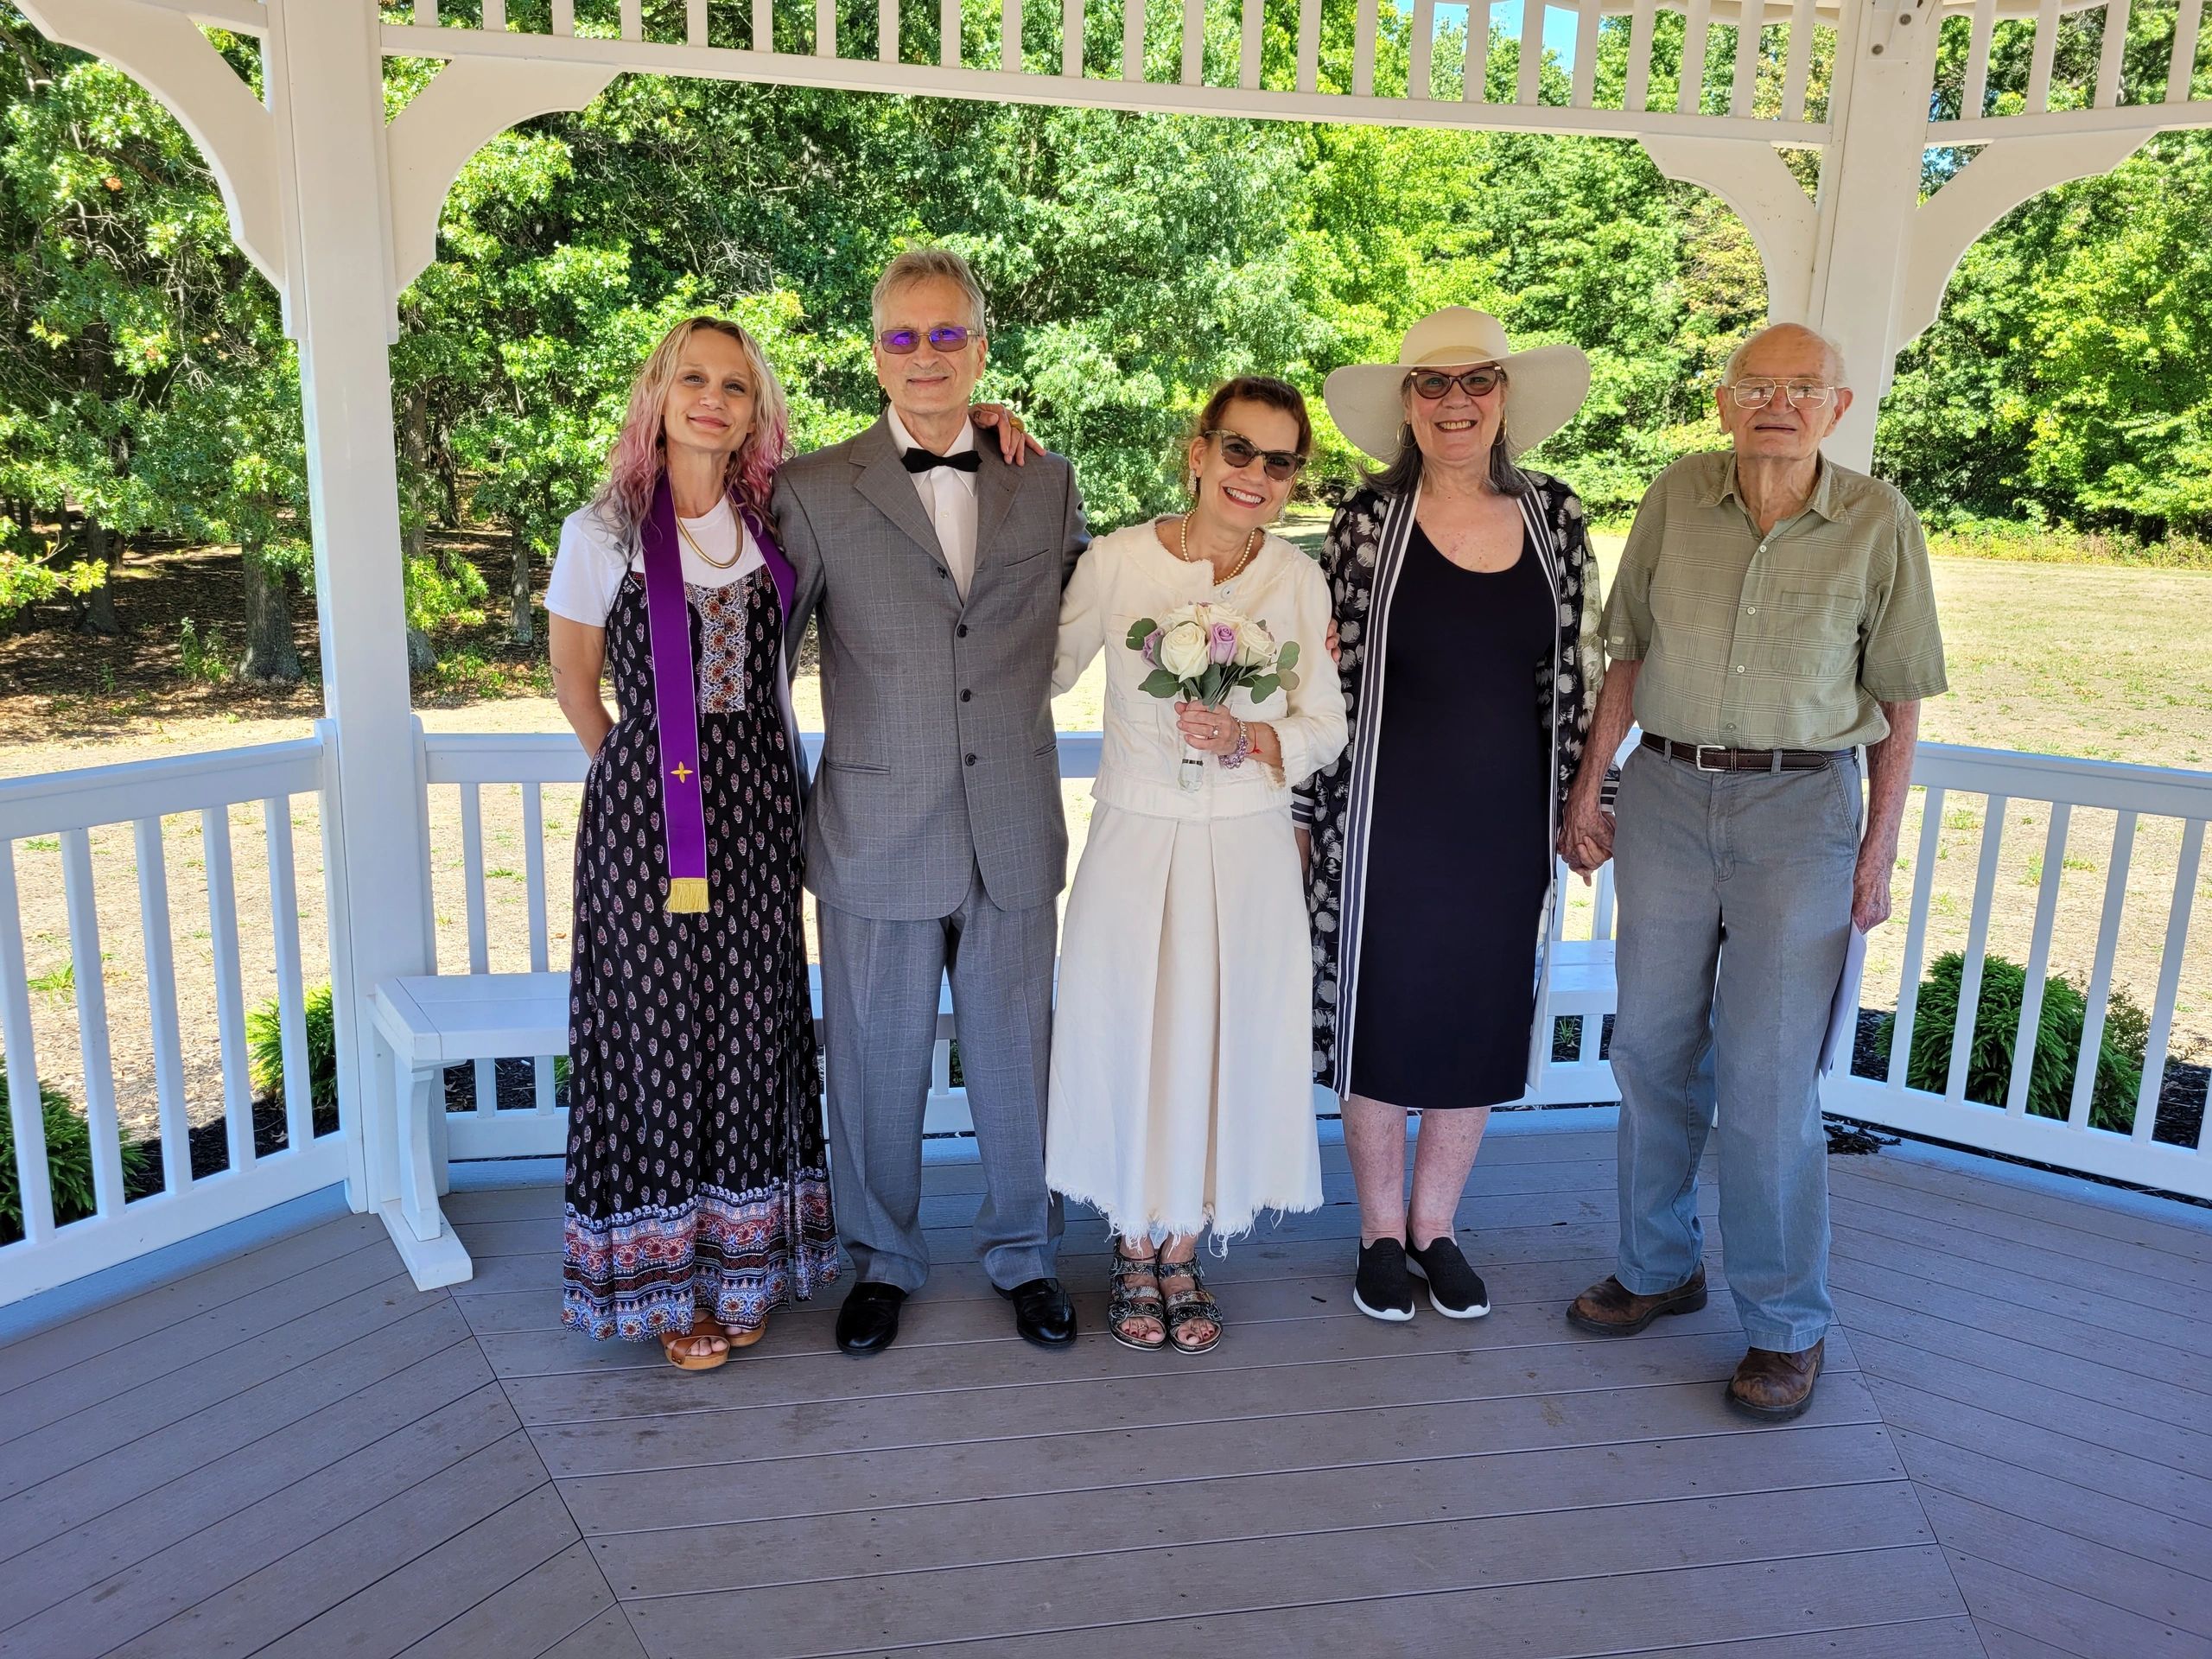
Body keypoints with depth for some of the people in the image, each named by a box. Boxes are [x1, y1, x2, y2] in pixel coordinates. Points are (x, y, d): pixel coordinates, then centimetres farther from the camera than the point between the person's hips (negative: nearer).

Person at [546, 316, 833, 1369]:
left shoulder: (778, 522, 5)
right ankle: (663, 1282, 20)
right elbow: (574, 680, 7)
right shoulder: (604, 531, -3)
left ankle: (740, 1265, 25)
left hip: (758, 809, 3)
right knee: (655, 1031, 4)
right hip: (645, 812, -3)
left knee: (752, 1031, 8)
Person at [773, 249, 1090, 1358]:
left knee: (1016, 1052, 14)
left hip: (1013, 830, 2)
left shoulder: (1047, 484, 7)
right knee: (878, 1061, 12)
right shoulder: (815, 490, -2)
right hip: (877, 833, -2)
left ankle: (1022, 1250, 35)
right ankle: (881, 1258, 34)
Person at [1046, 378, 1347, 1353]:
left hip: (1247, 852, 1)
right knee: (1129, 1041, 7)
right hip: (1135, 843, -1)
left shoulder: (1299, 579, -1)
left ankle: (1182, 1254, 33)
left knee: (1221, 1045, 9)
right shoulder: (1117, 560, -6)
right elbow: (1042, 670, 6)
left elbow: (1326, 726, 3)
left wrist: (1248, 740, -15)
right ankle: (1135, 1254, 32)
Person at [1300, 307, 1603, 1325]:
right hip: (1387, 820, -3)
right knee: (1379, 1022, 8)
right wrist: (1304, 813, -3)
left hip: (1506, 824, 3)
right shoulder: (1367, 523, -6)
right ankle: (1380, 1232, 27)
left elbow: (1575, 675, 7)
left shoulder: (1556, 518, 2)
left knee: (1480, 1028, 12)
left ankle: (1436, 1227, 31)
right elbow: (1328, 677, -3)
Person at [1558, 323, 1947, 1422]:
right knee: (1652, 1049, 10)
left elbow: (1897, 700, 1)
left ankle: (1786, 1324, 18)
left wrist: (1879, 847, -3)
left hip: (1801, 806, -2)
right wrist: (1587, 789, 4)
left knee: (1768, 1077, -1)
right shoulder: (1676, 498, 1)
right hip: (1666, 794, 3)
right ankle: (1659, 1267, 30)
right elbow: (1629, 656, 8)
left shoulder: (1879, 523, -3)